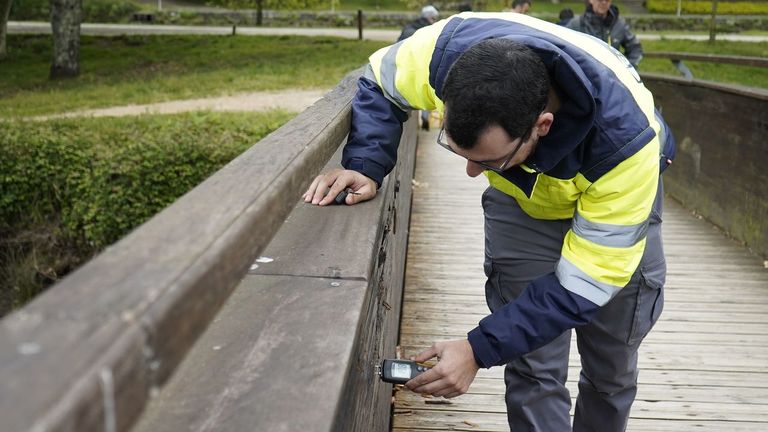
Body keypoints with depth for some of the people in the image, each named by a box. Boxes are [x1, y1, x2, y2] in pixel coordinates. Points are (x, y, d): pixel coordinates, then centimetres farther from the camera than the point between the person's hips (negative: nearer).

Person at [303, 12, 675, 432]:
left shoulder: (624, 138, -43)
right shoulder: (449, 51, -36)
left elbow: (585, 281, -35)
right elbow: (379, 84, -13)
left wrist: (478, 350, -39)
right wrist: (364, 168, -30)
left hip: (615, 198, -1)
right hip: (523, 198, 2)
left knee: (611, 369, 10)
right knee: (532, 367, -5)